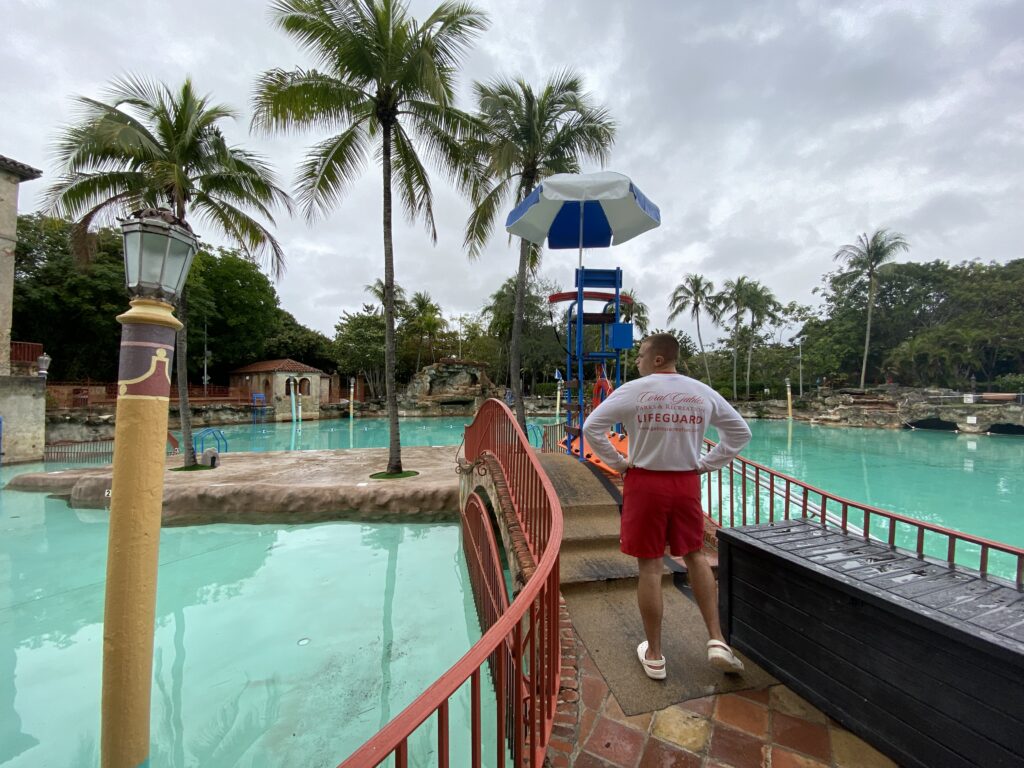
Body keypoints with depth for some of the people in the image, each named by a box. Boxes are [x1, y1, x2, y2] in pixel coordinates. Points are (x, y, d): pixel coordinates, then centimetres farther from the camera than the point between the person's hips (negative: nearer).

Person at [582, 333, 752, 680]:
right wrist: (707, 464, 10)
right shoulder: (703, 392, 3)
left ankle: (654, 655, 22)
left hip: (645, 483, -3)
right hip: (687, 483, 4)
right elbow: (741, 432, 11)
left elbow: (591, 427, -16)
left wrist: (617, 463, -5)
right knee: (695, 555, 23)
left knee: (650, 566, 6)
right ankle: (717, 641, 23)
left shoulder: (634, 390, -10)